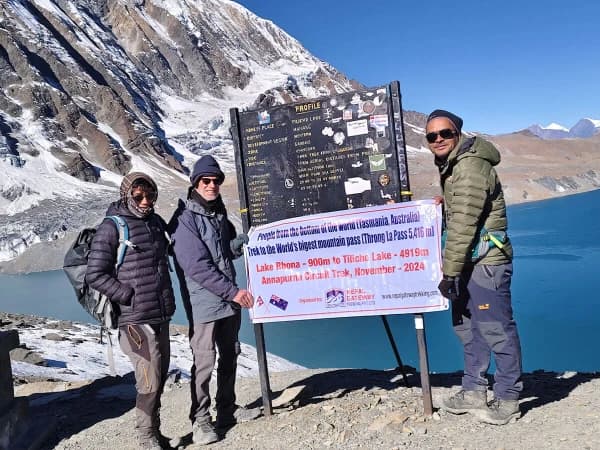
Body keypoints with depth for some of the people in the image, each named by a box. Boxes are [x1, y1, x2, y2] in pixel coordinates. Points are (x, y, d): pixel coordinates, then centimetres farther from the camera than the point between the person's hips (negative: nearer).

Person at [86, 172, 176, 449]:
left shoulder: (156, 222, 10)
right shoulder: (112, 228, -10)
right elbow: (95, 275, -11)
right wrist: (129, 296, -14)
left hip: (161, 316, 7)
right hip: (136, 320, -7)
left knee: (160, 376, 15)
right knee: (150, 382, -4)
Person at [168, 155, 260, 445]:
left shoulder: (218, 214, 10)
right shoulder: (184, 220, -14)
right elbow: (197, 267, -21)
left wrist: (243, 241, -4)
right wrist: (233, 291, -22)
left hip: (229, 300, 8)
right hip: (204, 304, -8)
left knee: (229, 356, 16)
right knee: (204, 362, -2)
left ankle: (227, 410, 31)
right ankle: (200, 420, 15)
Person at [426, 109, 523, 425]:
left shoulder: (470, 166, -17)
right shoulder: (451, 167, 15)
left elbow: (463, 226, -22)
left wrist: (449, 272, -22)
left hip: (485, 262, -10)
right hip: (469, 262, 10)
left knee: (496, 330, -2)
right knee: (467, 327, 15)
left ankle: (508, 400, 12)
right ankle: (474, 391, 27)